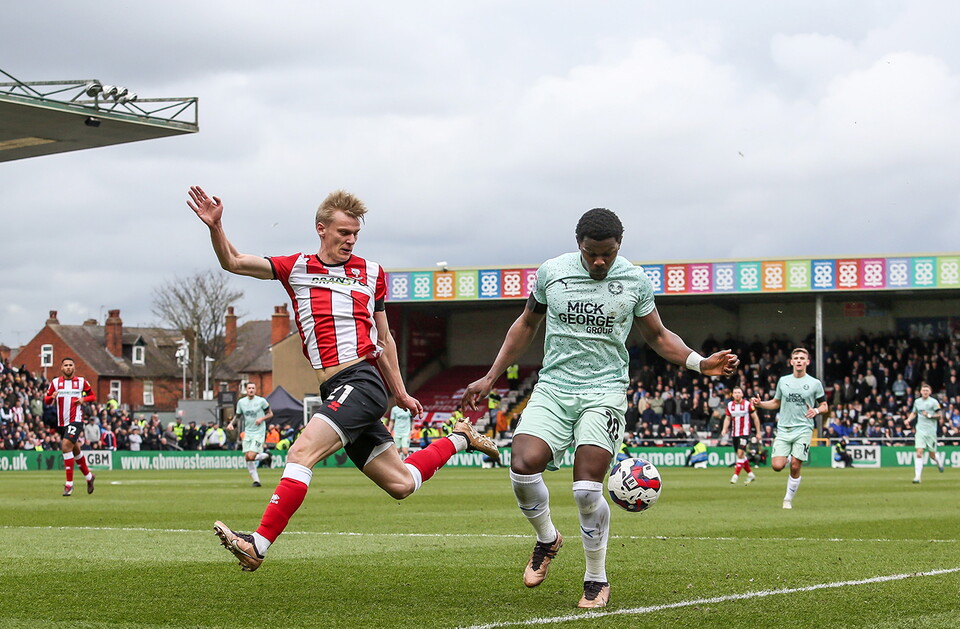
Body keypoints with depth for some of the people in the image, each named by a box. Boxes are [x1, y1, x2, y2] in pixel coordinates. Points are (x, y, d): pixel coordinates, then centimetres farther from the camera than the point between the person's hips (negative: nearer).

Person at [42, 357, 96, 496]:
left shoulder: (81, 381, 2)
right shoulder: (55, 382, 6)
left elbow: (93, 396, 12)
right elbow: (46, 400, 9)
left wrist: (84, 399, -9)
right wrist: (52, 397, -14)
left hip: (76, 420, -4)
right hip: (61, 422, 4)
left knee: (66, 446, -21)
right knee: (75, 450, 16)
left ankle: (69, 484, -17)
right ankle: (89, 476, 38)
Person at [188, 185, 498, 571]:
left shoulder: (371, 274, 11)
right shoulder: (296, 268, 13)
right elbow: (232, 262, 9)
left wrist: (401, 394, 19)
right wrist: (215, 227, -8)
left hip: (362, 381, -4)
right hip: (334, 391, 4)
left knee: (302, 452, -23)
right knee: (401, 484, 8)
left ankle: (258, 545, -25)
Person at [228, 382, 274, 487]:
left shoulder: (261, 401, -5)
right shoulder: (241, 402, 6)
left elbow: (270, 414, 3)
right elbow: (237, 415, 17)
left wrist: (262, 418, -15)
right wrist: (231, 423, -1)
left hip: (259, 432, -5)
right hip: (247, 432, 5)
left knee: (251, 457, -17)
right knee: (247, 458, -1)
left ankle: (266, 456, 14)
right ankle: (256, 480, 9)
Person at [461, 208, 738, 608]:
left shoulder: (634, 280, 1)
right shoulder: (551, 273, 3)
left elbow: (657, 336, 14)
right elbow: (526, 325, 17)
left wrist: (700, 363, -1)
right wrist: (490, 379, 15)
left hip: (604, 391, -2)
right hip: (553, 386, 2)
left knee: (587, 489, -15)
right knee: (523, 467, -21)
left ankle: (597, 580, 5)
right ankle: (547, 538, 10)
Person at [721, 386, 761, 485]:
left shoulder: (747, 404, -7)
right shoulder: (730, 405, 6)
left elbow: (755, 418, 0)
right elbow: (727, 418, 16)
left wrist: (758, 432, 0)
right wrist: (724, 429, -1)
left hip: (744, 433, -5)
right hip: (734, 434, 5)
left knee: (740, 454, -17)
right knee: (741, 455, 10)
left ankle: (736, 476, -16)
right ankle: (750, 474, 24)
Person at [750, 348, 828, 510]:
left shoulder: (815, 384, 3)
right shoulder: (783, 381, 11)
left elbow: (824, 406, 8)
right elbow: (776, 403, 21)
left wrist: (816, 411, -15)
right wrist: (759, 404, 4)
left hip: (803, 429, -2)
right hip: (783, 429, 2)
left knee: (795, 466, -9)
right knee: (777, 466, -12)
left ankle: (788, 499, 8)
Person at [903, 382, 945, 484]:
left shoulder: (933, 402, -3)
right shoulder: (917, 401, 9)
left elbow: (939, 415, -2)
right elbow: (914, 413, 24)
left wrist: (929, 415, -16)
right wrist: (908, 420, 7)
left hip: (931, 432, -2)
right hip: (920, 430, 2)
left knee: (932, 455, 5)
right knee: (919, 453, -12)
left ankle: (939, 458, 43)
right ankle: (917, 477, -14)